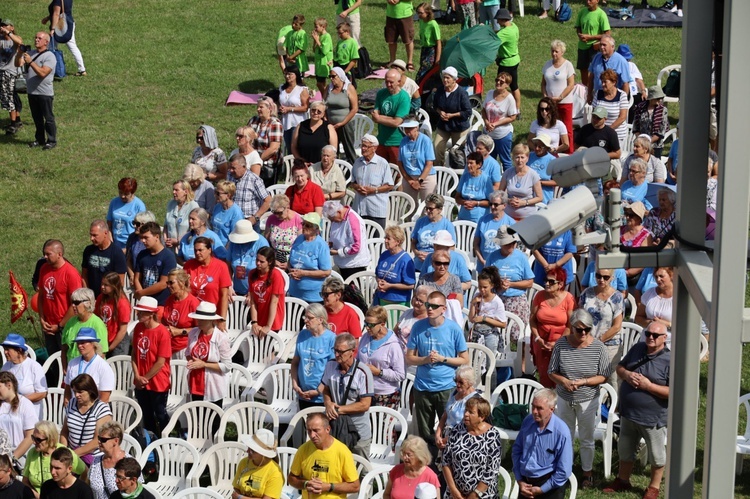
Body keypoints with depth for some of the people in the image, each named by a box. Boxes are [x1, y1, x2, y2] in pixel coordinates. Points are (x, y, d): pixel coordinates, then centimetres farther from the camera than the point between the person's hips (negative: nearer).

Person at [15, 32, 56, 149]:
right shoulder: (30, 53, 8)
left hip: (45, 93, -7)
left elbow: (42, 73, -24)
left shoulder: (49, 56, -12)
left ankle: (52, 141, 10)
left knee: (48, 118, 2)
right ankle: (39, 140, 26)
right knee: (37, 118, 16)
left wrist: (30, 62, -26)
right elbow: (18, 64, 0)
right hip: (31, 92, 7)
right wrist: (19, 52, -15)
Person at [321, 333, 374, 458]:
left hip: (359, 433, -4)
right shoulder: (331, 365, -1)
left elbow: (365, 405, -17)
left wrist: (339, 410, -17)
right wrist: (328, 404, -9)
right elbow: (325, 389, 13)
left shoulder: (363, 372, -18)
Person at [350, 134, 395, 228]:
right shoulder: (358, 162, 12)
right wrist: (356, 187, -4)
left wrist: (374, 190, -16)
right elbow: (351, 182, 19)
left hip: (377, 210, -5)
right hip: (359, 208, 5)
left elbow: (390, 186, -4)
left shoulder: (382, 163, -4)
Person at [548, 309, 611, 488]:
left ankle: (587, 472, 32)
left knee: (586, 439, 15)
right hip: (565, 400, 2)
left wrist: (583, 382, -23)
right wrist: (564, 381, -25)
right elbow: (552, 372, -5)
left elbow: (604, 376, -10)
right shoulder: (561, 344, -12)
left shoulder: (598, 347, -15)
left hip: (587, 401, -1)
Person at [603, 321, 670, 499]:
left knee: (656, 455, 13)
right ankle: (623, 481, 42)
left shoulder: (669, 361, -20)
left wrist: (649, 386, -26)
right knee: (625, 449, 22)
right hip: (628, 413, 6)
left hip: (653, 418, -6)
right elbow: (619, 367, 12)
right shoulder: (637, 349, 0)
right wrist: (626, 375, -12)